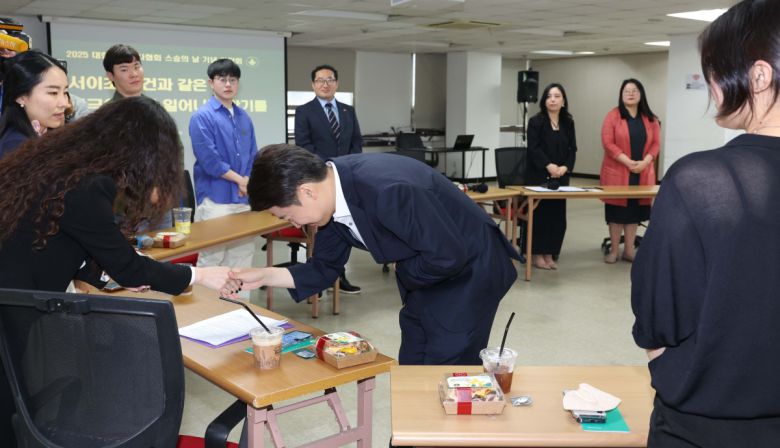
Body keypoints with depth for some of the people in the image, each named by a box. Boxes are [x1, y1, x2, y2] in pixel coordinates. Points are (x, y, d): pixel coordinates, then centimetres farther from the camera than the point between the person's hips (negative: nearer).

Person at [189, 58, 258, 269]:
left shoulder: (244, 117, 13)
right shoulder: (202, 117, -7)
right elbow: (209, 160, -14)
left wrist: (248, 182, -4)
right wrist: (240, 179, -8)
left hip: (243, 198, 6)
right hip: (215, 199, -6)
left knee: (243, 253, 11)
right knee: (211, 258, -3)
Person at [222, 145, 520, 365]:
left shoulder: (388, 190, -37)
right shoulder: (332, 193, -9)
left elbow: (449, 256, -31)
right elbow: (325, 268, 3)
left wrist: (403, 272, -14)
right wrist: (264, 276, -9)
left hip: (468, 268, -8)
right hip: (424, 278, 9)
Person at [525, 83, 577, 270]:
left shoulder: (568, 123, 11)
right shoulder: (536, 121, -3)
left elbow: (572, 149, 7)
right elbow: (533, 148, -11)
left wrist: (565, 167, -11)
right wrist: (549, 166, -23)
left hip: (561, 177, 5)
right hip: (539, 176, -5)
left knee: (557, 215, 5)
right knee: (540, 214, -4)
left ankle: (550, 254, 14)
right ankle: (538, 254, 4)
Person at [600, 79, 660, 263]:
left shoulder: (651, 119, 8)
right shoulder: (613, 116, -4)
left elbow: (656, 143, 6)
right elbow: (608, 143, -11)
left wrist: (644, 162, -11)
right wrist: (628, 162, -18)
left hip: (642, 173, 4)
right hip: (617, 172, -3)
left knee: (635, 210, 8)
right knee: (617, 210, 2)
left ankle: (629, 250, 18)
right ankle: (614, 250, 12)